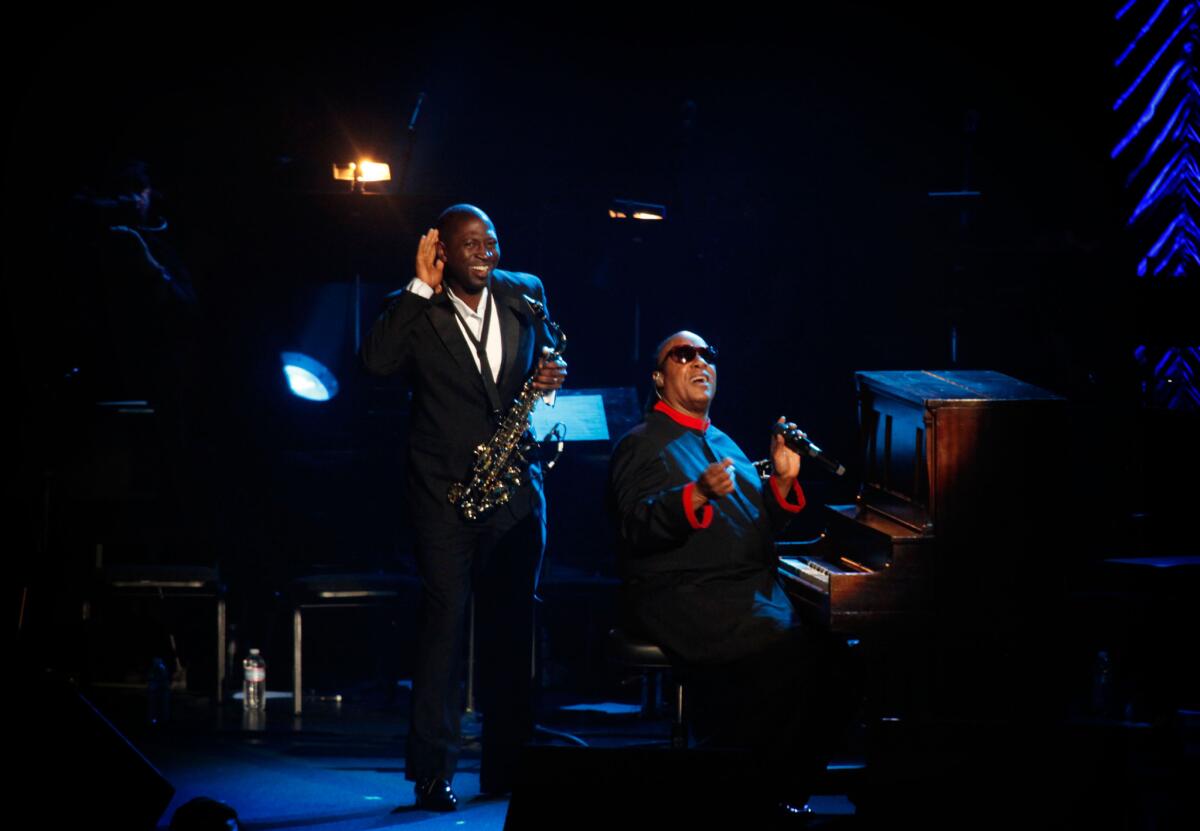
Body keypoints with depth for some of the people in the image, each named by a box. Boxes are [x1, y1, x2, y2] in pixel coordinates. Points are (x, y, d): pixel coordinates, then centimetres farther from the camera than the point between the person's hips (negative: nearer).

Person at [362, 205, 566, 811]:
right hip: (445, 488, -4)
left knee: (511, 624, 8)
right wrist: (422, 287, -17)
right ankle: (433, 771, -8)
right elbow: (377, 360, -20)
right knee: (445, 616, -10)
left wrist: (553, 375, -3)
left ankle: (506, 767, 16)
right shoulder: (416, 311, -2)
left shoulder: (525, 294, 9)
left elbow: (545, 361, 21)